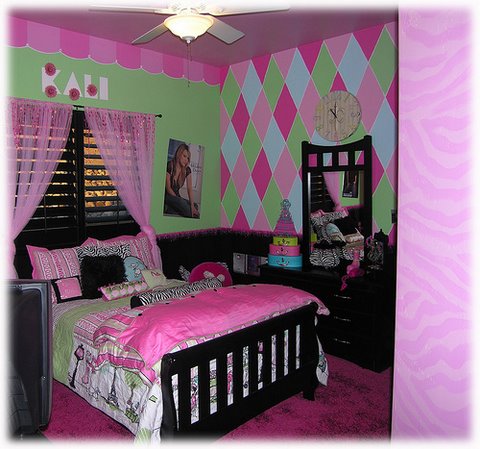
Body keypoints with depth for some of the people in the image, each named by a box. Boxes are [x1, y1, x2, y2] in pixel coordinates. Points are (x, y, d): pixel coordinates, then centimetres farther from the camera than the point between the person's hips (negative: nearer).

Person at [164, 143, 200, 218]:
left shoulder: (187, 170, 0)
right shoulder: (169, 166, -14)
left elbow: (189, 189, -8)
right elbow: (168, 187, -14)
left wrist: (192, 206, -22)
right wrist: (178, 199, -23)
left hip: (176, 196, 6)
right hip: (167, 195, -6)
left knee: (194, 205, -20)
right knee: (181, 202, -37)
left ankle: (169, 209, -23)